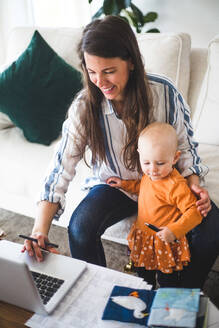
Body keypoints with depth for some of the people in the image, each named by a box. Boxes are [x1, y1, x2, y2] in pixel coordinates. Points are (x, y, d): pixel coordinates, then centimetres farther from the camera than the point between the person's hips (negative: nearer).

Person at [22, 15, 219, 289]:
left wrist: (193, 183, -20)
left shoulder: (165, 93, -17)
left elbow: (184, 146, -2)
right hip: (115, 185, 0)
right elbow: (61, 168, -21)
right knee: (80, 227, -28)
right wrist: (39, 231, -30)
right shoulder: (84, 107, -17)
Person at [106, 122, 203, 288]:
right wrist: (124, 184, 10)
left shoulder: (176, 185, -30)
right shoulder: (149, 175, -5)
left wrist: (174, 230, -36)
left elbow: (194, 212, -28)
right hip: (143, 238, 8)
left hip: (166, 243, -8)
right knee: (144, 278, 29)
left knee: (168, 284, 14)